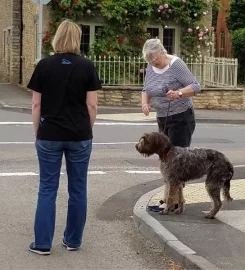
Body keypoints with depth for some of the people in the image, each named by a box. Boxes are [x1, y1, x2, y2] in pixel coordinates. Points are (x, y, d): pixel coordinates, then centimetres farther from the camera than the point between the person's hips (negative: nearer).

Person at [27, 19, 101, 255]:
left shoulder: (44, 65, -3)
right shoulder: (87, 66, -3)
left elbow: (36, 104, -1)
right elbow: (92, 105, -3)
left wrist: (37, 133, 9)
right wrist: (87, 130, 11)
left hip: (49, 136, 0)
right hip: (79, 136, 0)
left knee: (47, 189, 6)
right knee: (77, 189, 10)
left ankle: (42, 243, 8)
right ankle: (73, 240, 19)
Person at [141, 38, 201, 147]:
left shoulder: (175, 64, -15)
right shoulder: (150, 66, 5)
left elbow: (195, 86, -16)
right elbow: (146, 90, 16)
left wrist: (178, 93, -33)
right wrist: (145, 102, -4)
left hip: (180, 118, -7)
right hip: (162, 119, 7)